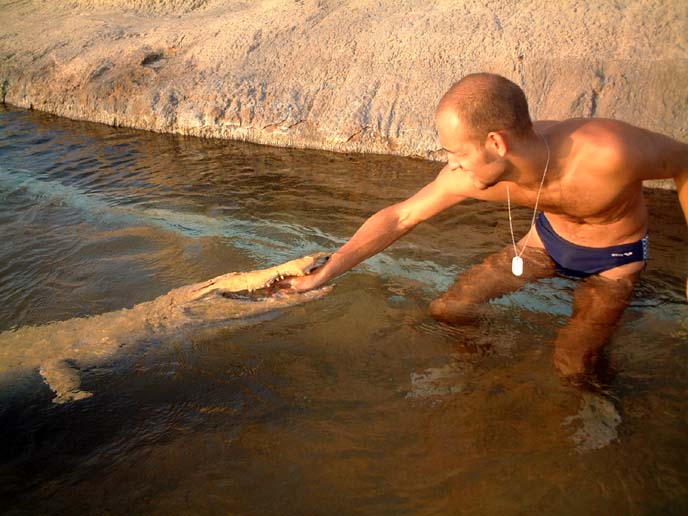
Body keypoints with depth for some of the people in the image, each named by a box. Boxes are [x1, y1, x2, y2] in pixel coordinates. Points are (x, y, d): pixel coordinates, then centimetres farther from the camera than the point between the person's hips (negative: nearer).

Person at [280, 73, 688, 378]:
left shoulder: (608, 152, -44)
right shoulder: (469, 175, -30)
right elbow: (399, 218, -16)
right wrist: (322, 276, -13)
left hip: (615, 259, -3)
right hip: (549, 237, 3)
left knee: (571, 366, 2)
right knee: (447, 311, 2)